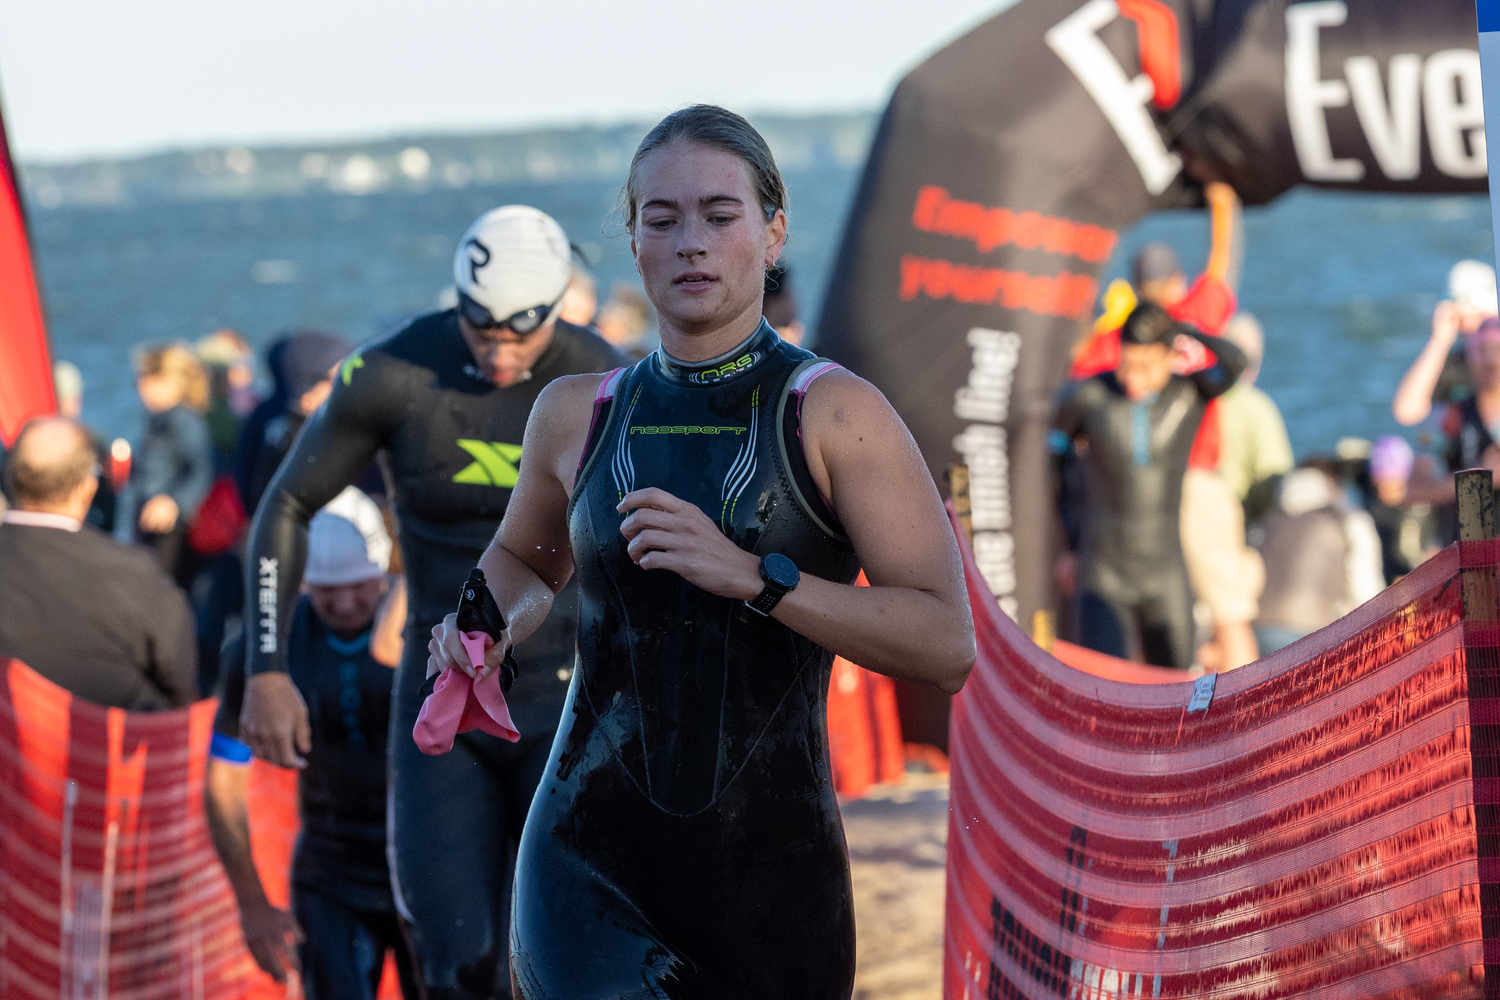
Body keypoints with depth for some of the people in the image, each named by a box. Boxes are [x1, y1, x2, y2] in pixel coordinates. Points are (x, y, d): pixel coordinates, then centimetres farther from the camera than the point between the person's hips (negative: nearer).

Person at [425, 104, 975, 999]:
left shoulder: (834, 414, -4)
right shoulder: (578, 415, 7)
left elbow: (947, 647, -12)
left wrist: (751, 574, -20)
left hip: (772, 874, -1)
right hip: (591, 861, 1)